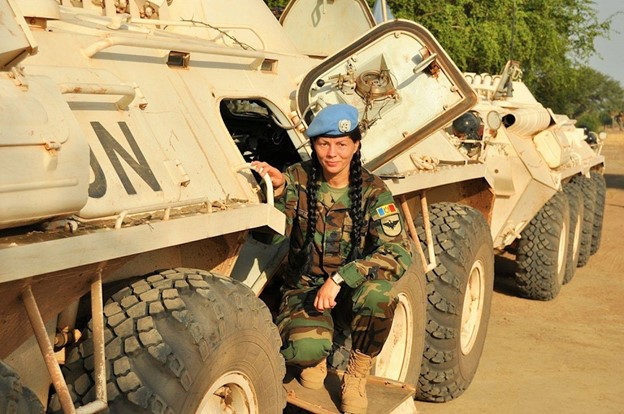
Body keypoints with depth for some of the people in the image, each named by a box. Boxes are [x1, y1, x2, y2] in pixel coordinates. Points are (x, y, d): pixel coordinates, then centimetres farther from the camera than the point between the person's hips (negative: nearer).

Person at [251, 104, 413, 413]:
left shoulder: (372, 191, -10)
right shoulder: (299, 179, -7)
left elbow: (399, 252, -22)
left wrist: (340, 278, -31)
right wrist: (277, 190, -31)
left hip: (351, 290, 1)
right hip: (304, 286, -1)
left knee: (379, 293, -35)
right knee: (304, 349, -32)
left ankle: (356, 376, -6)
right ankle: (316, 358, 10)